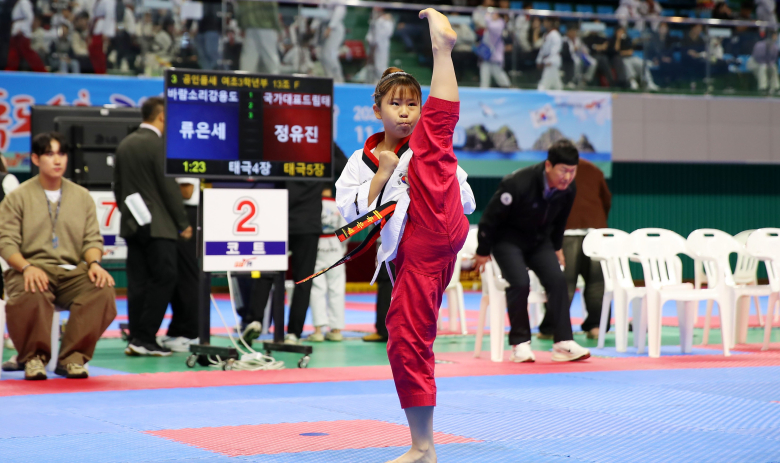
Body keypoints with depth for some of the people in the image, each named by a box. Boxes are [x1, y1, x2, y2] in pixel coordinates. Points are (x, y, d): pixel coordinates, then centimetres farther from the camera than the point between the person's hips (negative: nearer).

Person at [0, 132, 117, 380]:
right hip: (32, 270, -3)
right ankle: (34, 357, -15)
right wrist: (26, 267, -20)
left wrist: (94, 263, -10)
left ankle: (73, 357, -19)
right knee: (31, 296, -40)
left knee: (104, 290, -30)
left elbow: (92, 240, 13)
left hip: (71, 271, 3)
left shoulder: (82, 197, 18)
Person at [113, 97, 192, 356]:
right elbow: (169, 187, -13)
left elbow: (118, 186, 16)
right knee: (163, 279, -3)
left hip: (131, 225, 8)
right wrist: (183, 223, -7)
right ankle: (145, 339, -7)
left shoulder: (124, 145, 11)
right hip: (158, 226, -8)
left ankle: (136, 338, 8)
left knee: (138, 282, 8)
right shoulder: (159, 145, -12)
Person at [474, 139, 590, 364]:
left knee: (557, 280, -14)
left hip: (539, 239, 5)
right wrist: (483, 253, -10)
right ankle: (520, 343, -10)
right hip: (508, 238, -5)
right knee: (520, 282, -24)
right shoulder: (518, 184, -31)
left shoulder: (568, 189, -13)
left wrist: (556, 248, 19)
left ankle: (563, 343, -12)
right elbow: (490, 218, -20)